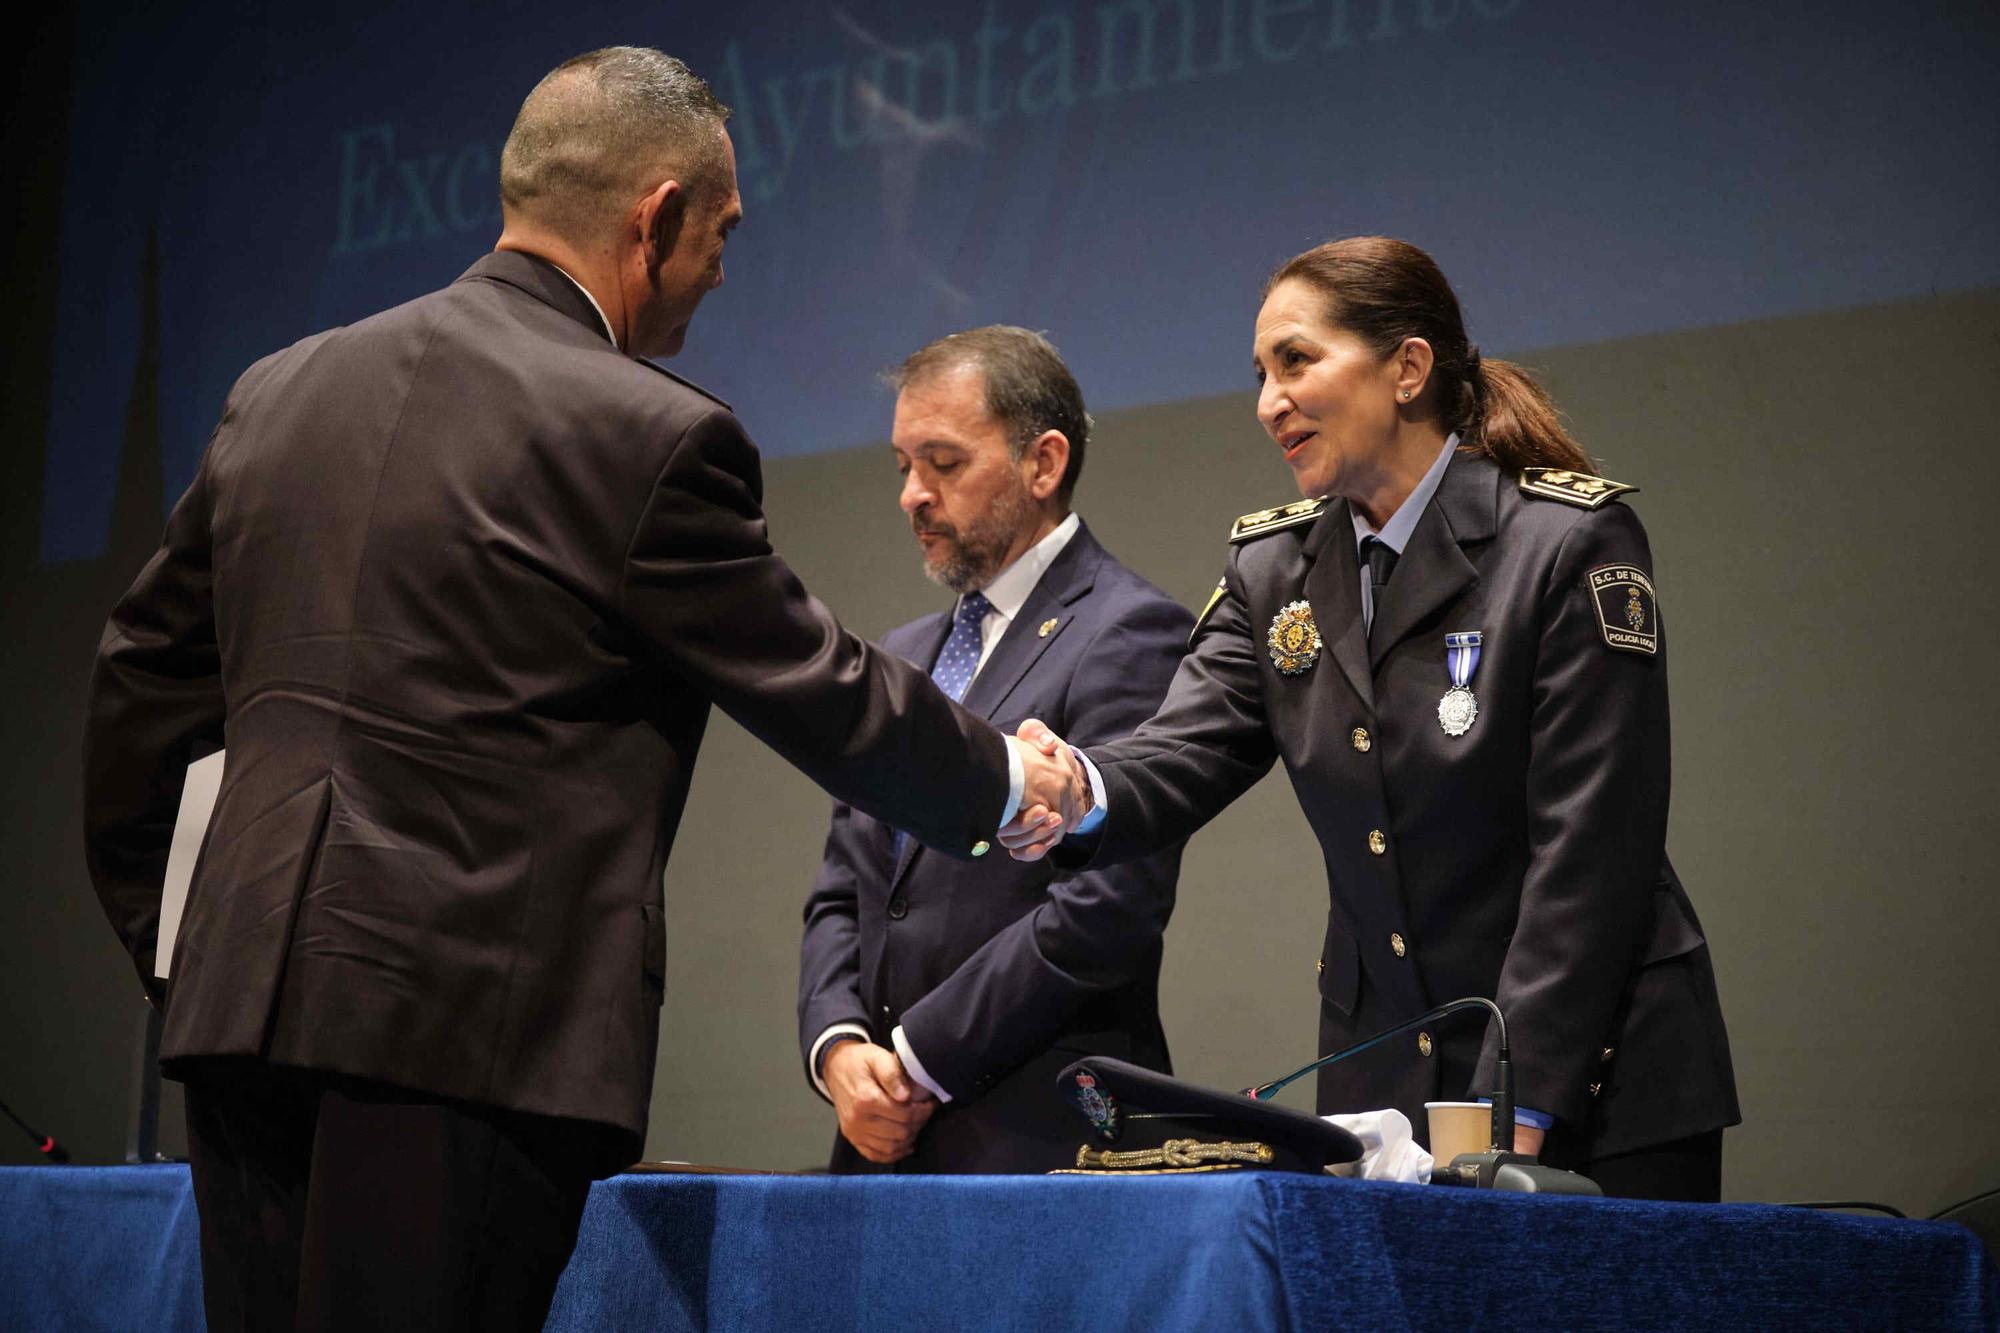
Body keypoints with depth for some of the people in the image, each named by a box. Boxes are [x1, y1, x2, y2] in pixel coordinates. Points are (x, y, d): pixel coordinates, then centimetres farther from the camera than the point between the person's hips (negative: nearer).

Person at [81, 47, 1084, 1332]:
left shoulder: (279, 390, 13)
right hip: (468, 1030, -7)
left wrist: (163, 930, 28)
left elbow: (144, 681, 19)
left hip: (244, 999, 7)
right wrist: (1009, 780, 19)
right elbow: (822, 694, 2)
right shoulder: (652, 437, -7)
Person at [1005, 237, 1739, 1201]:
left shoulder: (1575, 542, -9)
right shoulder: (1271, 569, 9)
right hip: (1380, 1084, 5)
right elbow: (1182, 754, -5)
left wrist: (1520, 1116, -18)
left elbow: (1590, 852, -14)